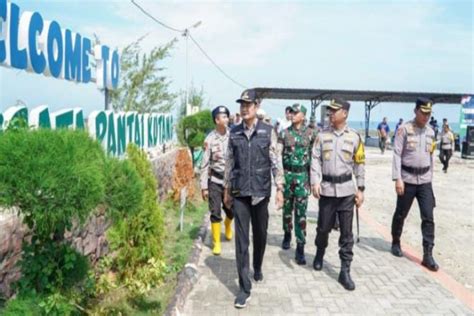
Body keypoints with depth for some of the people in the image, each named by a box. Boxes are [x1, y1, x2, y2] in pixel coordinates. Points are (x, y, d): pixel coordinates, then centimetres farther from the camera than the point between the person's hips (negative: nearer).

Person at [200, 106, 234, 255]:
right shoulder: (210, 139, -9)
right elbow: (204, 164, -5)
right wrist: (204, 186, -6)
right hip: (215, 181, -2)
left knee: (231, 210, 13)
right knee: (215, 213, 2)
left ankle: (228, 226, 46)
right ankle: (216, 242, 17)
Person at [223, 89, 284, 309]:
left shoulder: (268, 131, -2)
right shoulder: (234, 133, 3)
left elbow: (276, 162, -2)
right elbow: (229, 163, 8)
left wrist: (279, 188, -6)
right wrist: (227, 189, 10)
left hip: (261, 191, 0)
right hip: (239, 193, 1)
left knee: (260, 234, 14)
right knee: (241, 239, -2)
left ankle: (258, 268, 41)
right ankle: (244, 287, 3)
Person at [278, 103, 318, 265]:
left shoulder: (311, 133, 1)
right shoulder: (284, 133, 2)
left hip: (303, 175, -1)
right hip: (287, 174, 2)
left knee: (301, 212, -4)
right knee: (287, 209, 14)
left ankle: (300, 248, -1)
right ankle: (287, 235, 38)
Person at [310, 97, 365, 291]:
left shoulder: (354, 137, 2)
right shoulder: (322, 135, 2)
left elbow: (359, 164, 5)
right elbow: (315, 160, -1)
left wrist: (360, 189, 1)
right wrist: (315, 182, -13)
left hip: (346, 190, 0)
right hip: (326, 189, 0)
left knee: (346, 233, 2)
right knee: (323, 227, 12)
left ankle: (345, 272, 10)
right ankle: (320, 254, 41)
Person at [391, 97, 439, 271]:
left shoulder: (430, 131, 8)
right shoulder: (404, 129, -9)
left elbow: (430, 156, 15)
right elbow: (397, 154, -11)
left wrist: (431, 177, 16)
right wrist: (398, 178, -16)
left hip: (425, 180, 4)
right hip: (407, 179, -4)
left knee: (428, 217, -1)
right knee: (401, 214, 10)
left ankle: (428, 255, 3)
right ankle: (396, 243, 31)